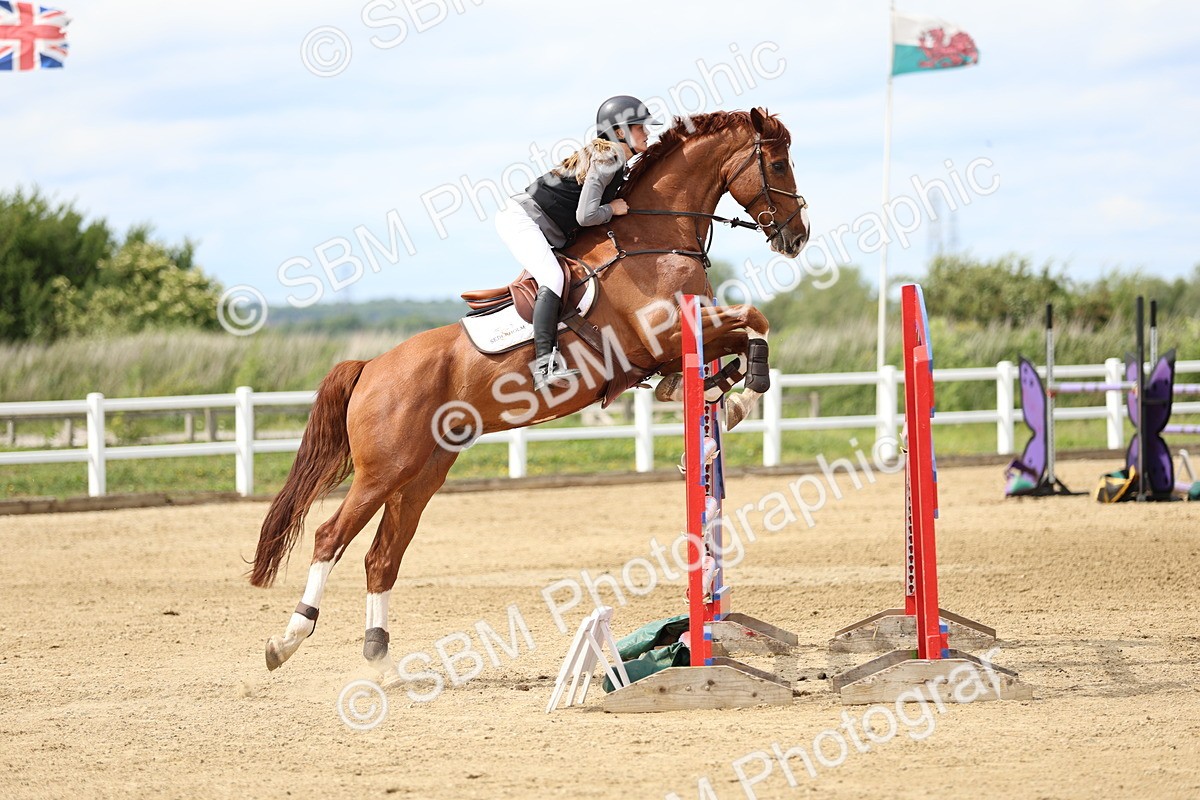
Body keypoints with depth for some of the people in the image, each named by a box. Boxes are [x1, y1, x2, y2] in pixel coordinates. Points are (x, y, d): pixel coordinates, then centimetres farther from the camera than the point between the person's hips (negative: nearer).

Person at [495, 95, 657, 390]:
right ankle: (544, 364, -40)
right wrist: (613, 209, -7)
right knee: (553, 279, -28)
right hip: (521, 218, -11)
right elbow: (586, 215, -24)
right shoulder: (607, 159, -16)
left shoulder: (613, 161, 15)